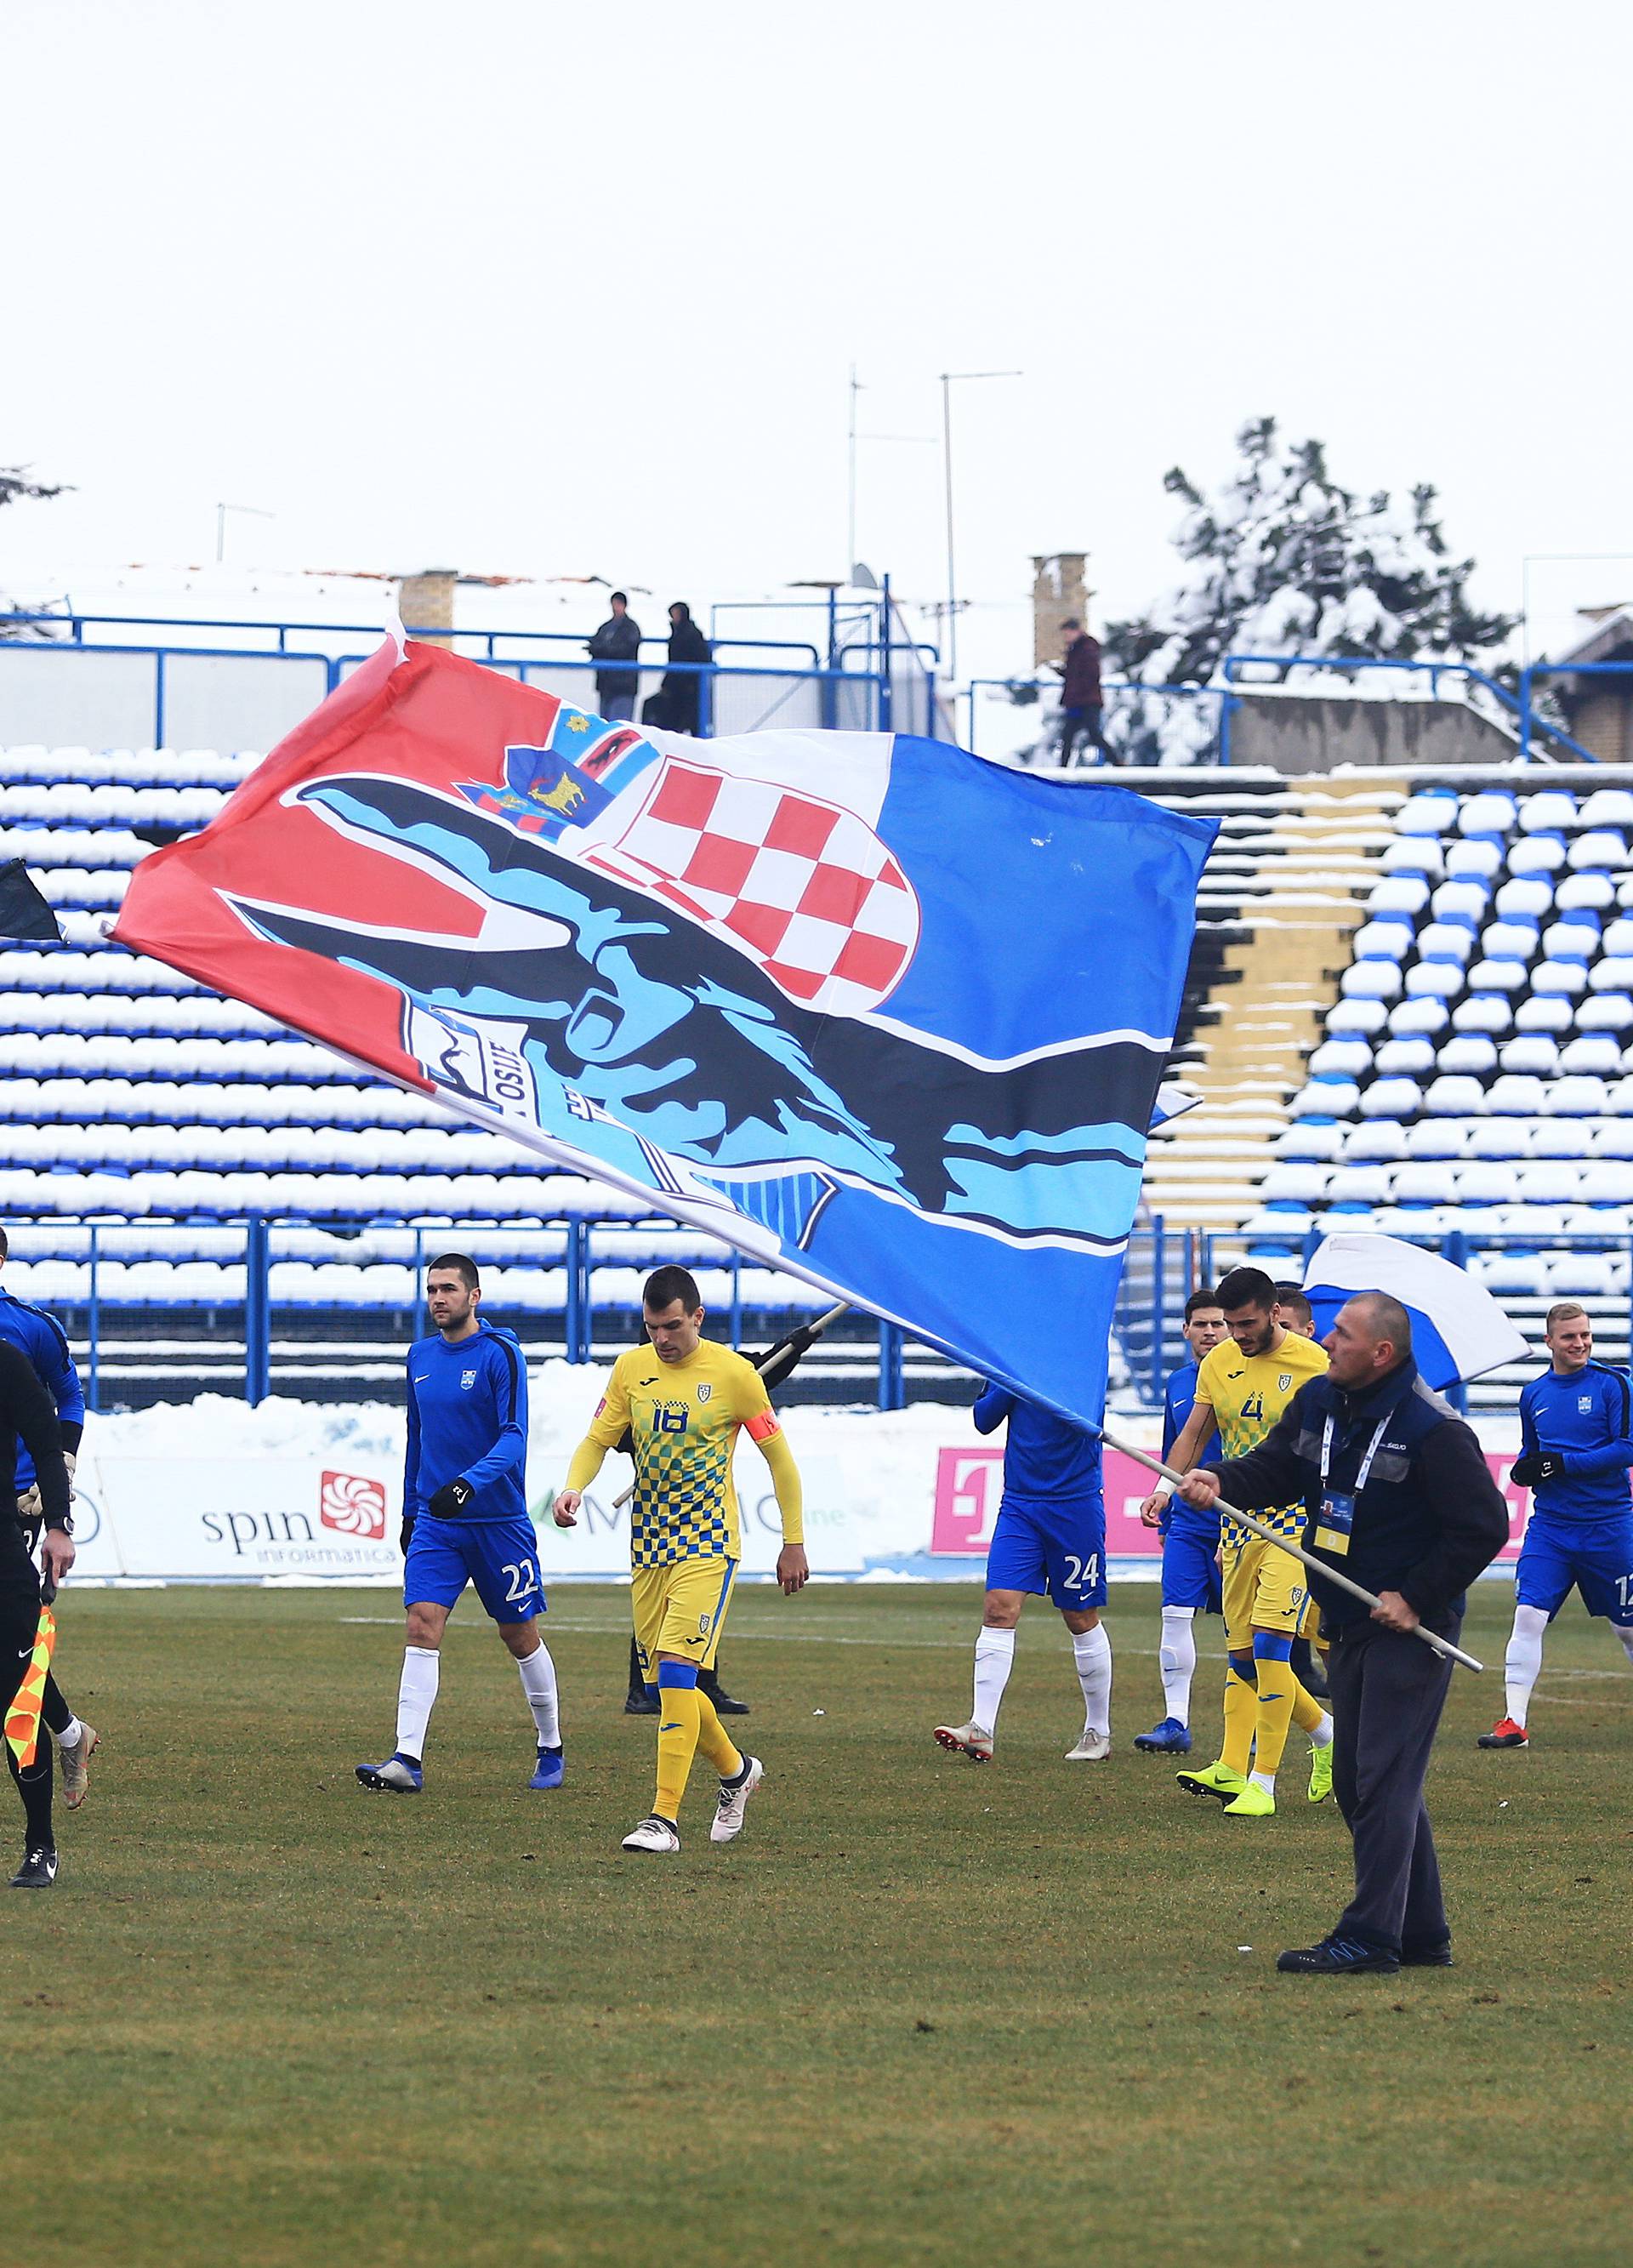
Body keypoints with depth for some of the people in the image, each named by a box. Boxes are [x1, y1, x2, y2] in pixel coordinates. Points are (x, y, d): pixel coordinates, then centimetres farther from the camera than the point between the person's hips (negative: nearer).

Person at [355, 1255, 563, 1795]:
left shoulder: (499, 1353, -9)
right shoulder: (420, 1356, 9)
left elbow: (513, 1436, -17)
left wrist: (470, 1483, -32)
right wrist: (410, 1511, 20)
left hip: (498, 1521, -4)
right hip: (434, 1522, 4)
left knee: (520, 1634, 7)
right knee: (422, 1625, -11)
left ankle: (550, 1749, 26)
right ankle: (407, 1760, -18)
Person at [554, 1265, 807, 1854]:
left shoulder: (733, 1374, -6)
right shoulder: (632, 1369, 5)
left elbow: (779, 1457, 1)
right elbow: (597, 1440, 7)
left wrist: (794, 1543, 2)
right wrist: (573, 1488, -15)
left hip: (708, 1542, -5)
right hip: (649, 1541, 5)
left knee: (676, 1668, -18)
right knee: (667, 1682, 8)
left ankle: (664, 1818, -19)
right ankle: (736, 1771, 35)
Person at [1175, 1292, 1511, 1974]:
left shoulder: (1434, 1430, -17)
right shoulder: (1318, 1401, 7)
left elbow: (1484, 1526, -16)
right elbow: (1274, 1469, 4)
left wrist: (1417, 1599, -16)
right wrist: (1221, 1483, -18)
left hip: (1409, 1629, -9)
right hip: (1347, 1623, 9)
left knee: (1383, 1777, -11)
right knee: (1357, 1781, 11)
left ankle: (1370, 1936, -12)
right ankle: (1422, 1935, 19)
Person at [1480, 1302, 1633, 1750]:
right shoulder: (1535, 1394, 9)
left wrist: (1563, 1464, -17)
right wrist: (1524, 1469, -2)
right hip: (1550, 1524, 3)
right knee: (1528, 1615, -12)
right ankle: (1514, 1723, -12)